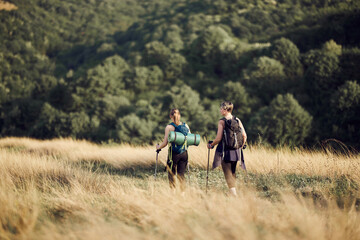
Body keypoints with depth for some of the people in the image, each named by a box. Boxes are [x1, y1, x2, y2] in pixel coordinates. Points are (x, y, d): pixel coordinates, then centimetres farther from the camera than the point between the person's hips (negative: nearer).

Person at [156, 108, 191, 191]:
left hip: (173, 154, -4)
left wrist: (158, 147, 10)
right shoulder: (186, 126, 5)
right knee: (181, 174, 9)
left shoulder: (169, 127, -6)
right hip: (184, 153, 4)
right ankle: (182, 192, 4)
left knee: (171, 175, 6)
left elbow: (165, 143, -8)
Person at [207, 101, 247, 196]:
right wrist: (241, 146, 19)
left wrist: (211, 145, 3)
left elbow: (219, 138, -14)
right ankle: (233, 192, 21)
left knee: (228, 174, -1)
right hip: (236, 151, 5)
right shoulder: (237, 120, 4)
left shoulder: (222, 121, -11)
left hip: (225, 151, -5)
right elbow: (244, 136, 3)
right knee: (233, 173, 19)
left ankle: (234, 194, -9)